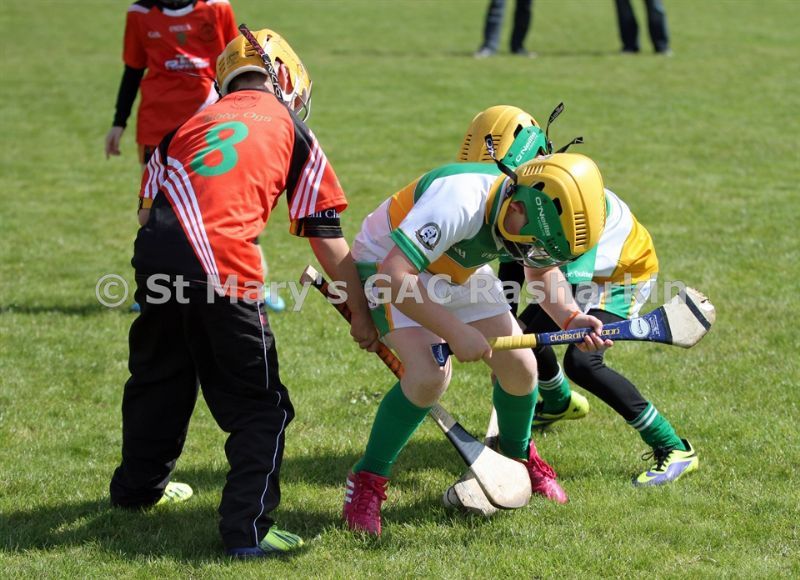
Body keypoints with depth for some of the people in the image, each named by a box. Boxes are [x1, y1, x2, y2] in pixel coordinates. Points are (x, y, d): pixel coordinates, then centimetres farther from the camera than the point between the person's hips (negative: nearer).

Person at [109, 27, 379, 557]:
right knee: (259, 407, 7)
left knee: (160, 378, 28)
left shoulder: (191, 123, 24)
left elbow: (151, 200, 19)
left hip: (156, 255, 5)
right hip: (223, 270, -5)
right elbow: (327, 238, 14)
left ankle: (139, 487, 46)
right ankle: (248, 529, -2)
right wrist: (361, 315, 20)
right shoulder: (292, 132, 14)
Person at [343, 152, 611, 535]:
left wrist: (570, 318, -16)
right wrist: (455, 331, -41)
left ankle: (520, 458, 32)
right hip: (387, 264, -7)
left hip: (459, 271, 7)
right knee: (429, 374, -26)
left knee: (520, 367, 2)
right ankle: (366, 482, -9)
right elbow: (392, 277, -43)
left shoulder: (541, 217, -17)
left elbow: (543, 272, 4)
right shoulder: (459, 204, -41)